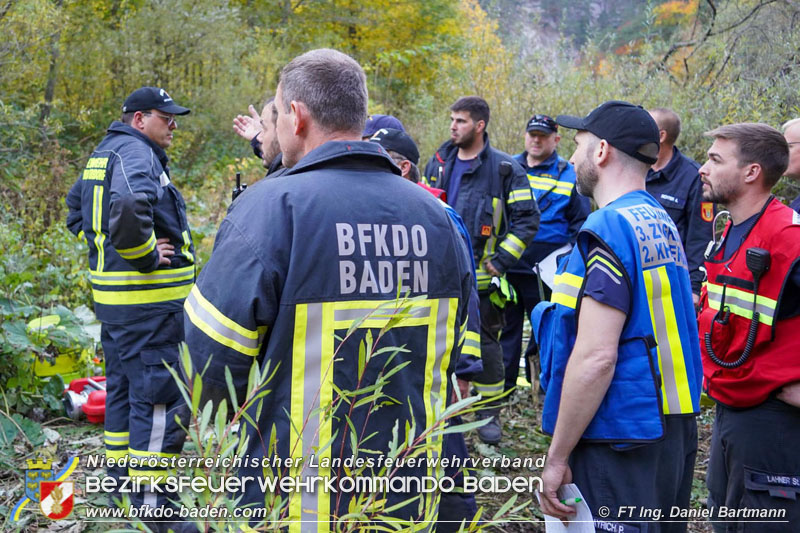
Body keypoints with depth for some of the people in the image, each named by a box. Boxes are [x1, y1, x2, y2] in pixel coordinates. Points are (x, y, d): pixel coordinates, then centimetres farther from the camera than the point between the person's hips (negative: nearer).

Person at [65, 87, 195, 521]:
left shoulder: (103, 153, 16)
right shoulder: (137, 154, -16)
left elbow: (76, 207, 28)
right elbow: (129, 208, -36)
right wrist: (145, 256, -22)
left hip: (111, 293, 10)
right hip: (147, 299, -10)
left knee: (123, 383, 21)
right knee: (159, 393, -5)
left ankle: (120, 468, 35)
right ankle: (150, 496, -1)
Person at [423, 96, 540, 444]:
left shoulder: (503, 168, -7)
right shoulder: (439, 163, 9)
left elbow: (527, 219, -6)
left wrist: (500, 261, -11)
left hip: (480, 276, -4)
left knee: (485, 344, 3)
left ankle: (490, 413, 17)